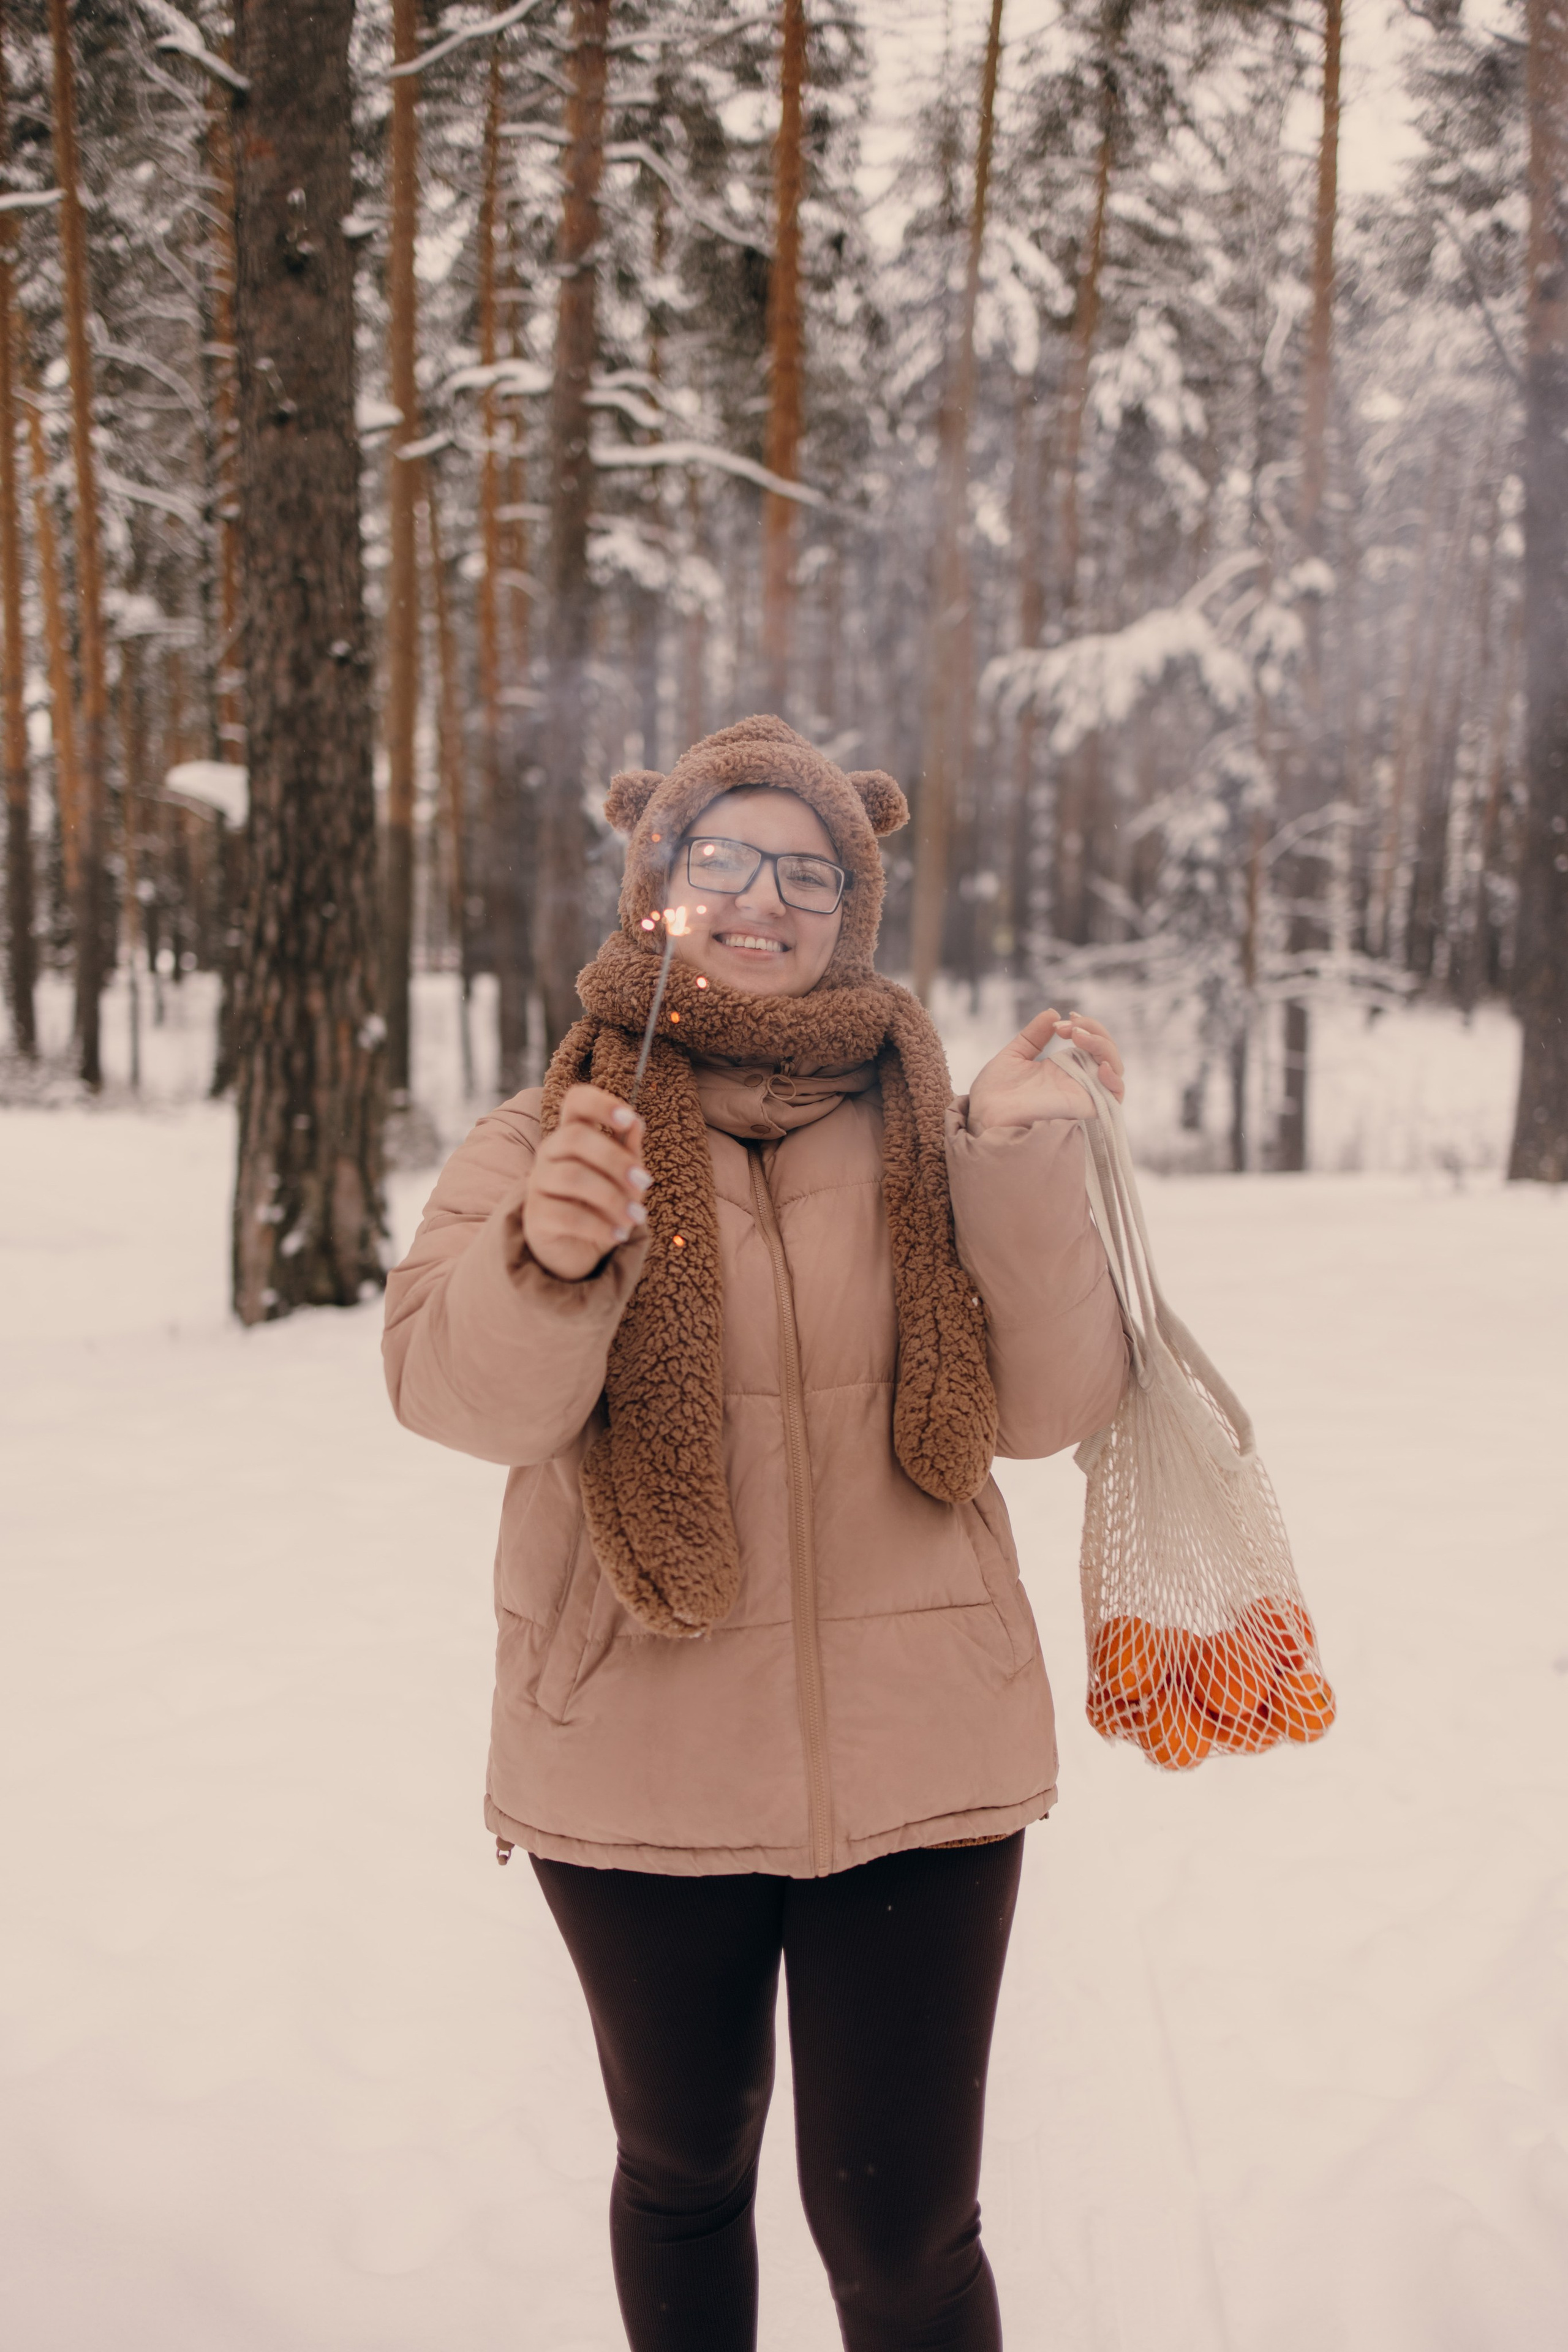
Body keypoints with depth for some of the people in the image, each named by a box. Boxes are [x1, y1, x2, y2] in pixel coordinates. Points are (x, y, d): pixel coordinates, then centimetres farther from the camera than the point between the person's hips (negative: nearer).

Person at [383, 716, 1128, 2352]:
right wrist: (543, 1256, -37)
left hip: (914, 1762, 0)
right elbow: (460, 1390, -17)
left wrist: (1027, 1168, -18)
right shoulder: (550, 1135, -1)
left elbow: (1050, 1405, -6)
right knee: (682, 2171, 20)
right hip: (640, 1768, 0)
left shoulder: (927, 1135, 1)